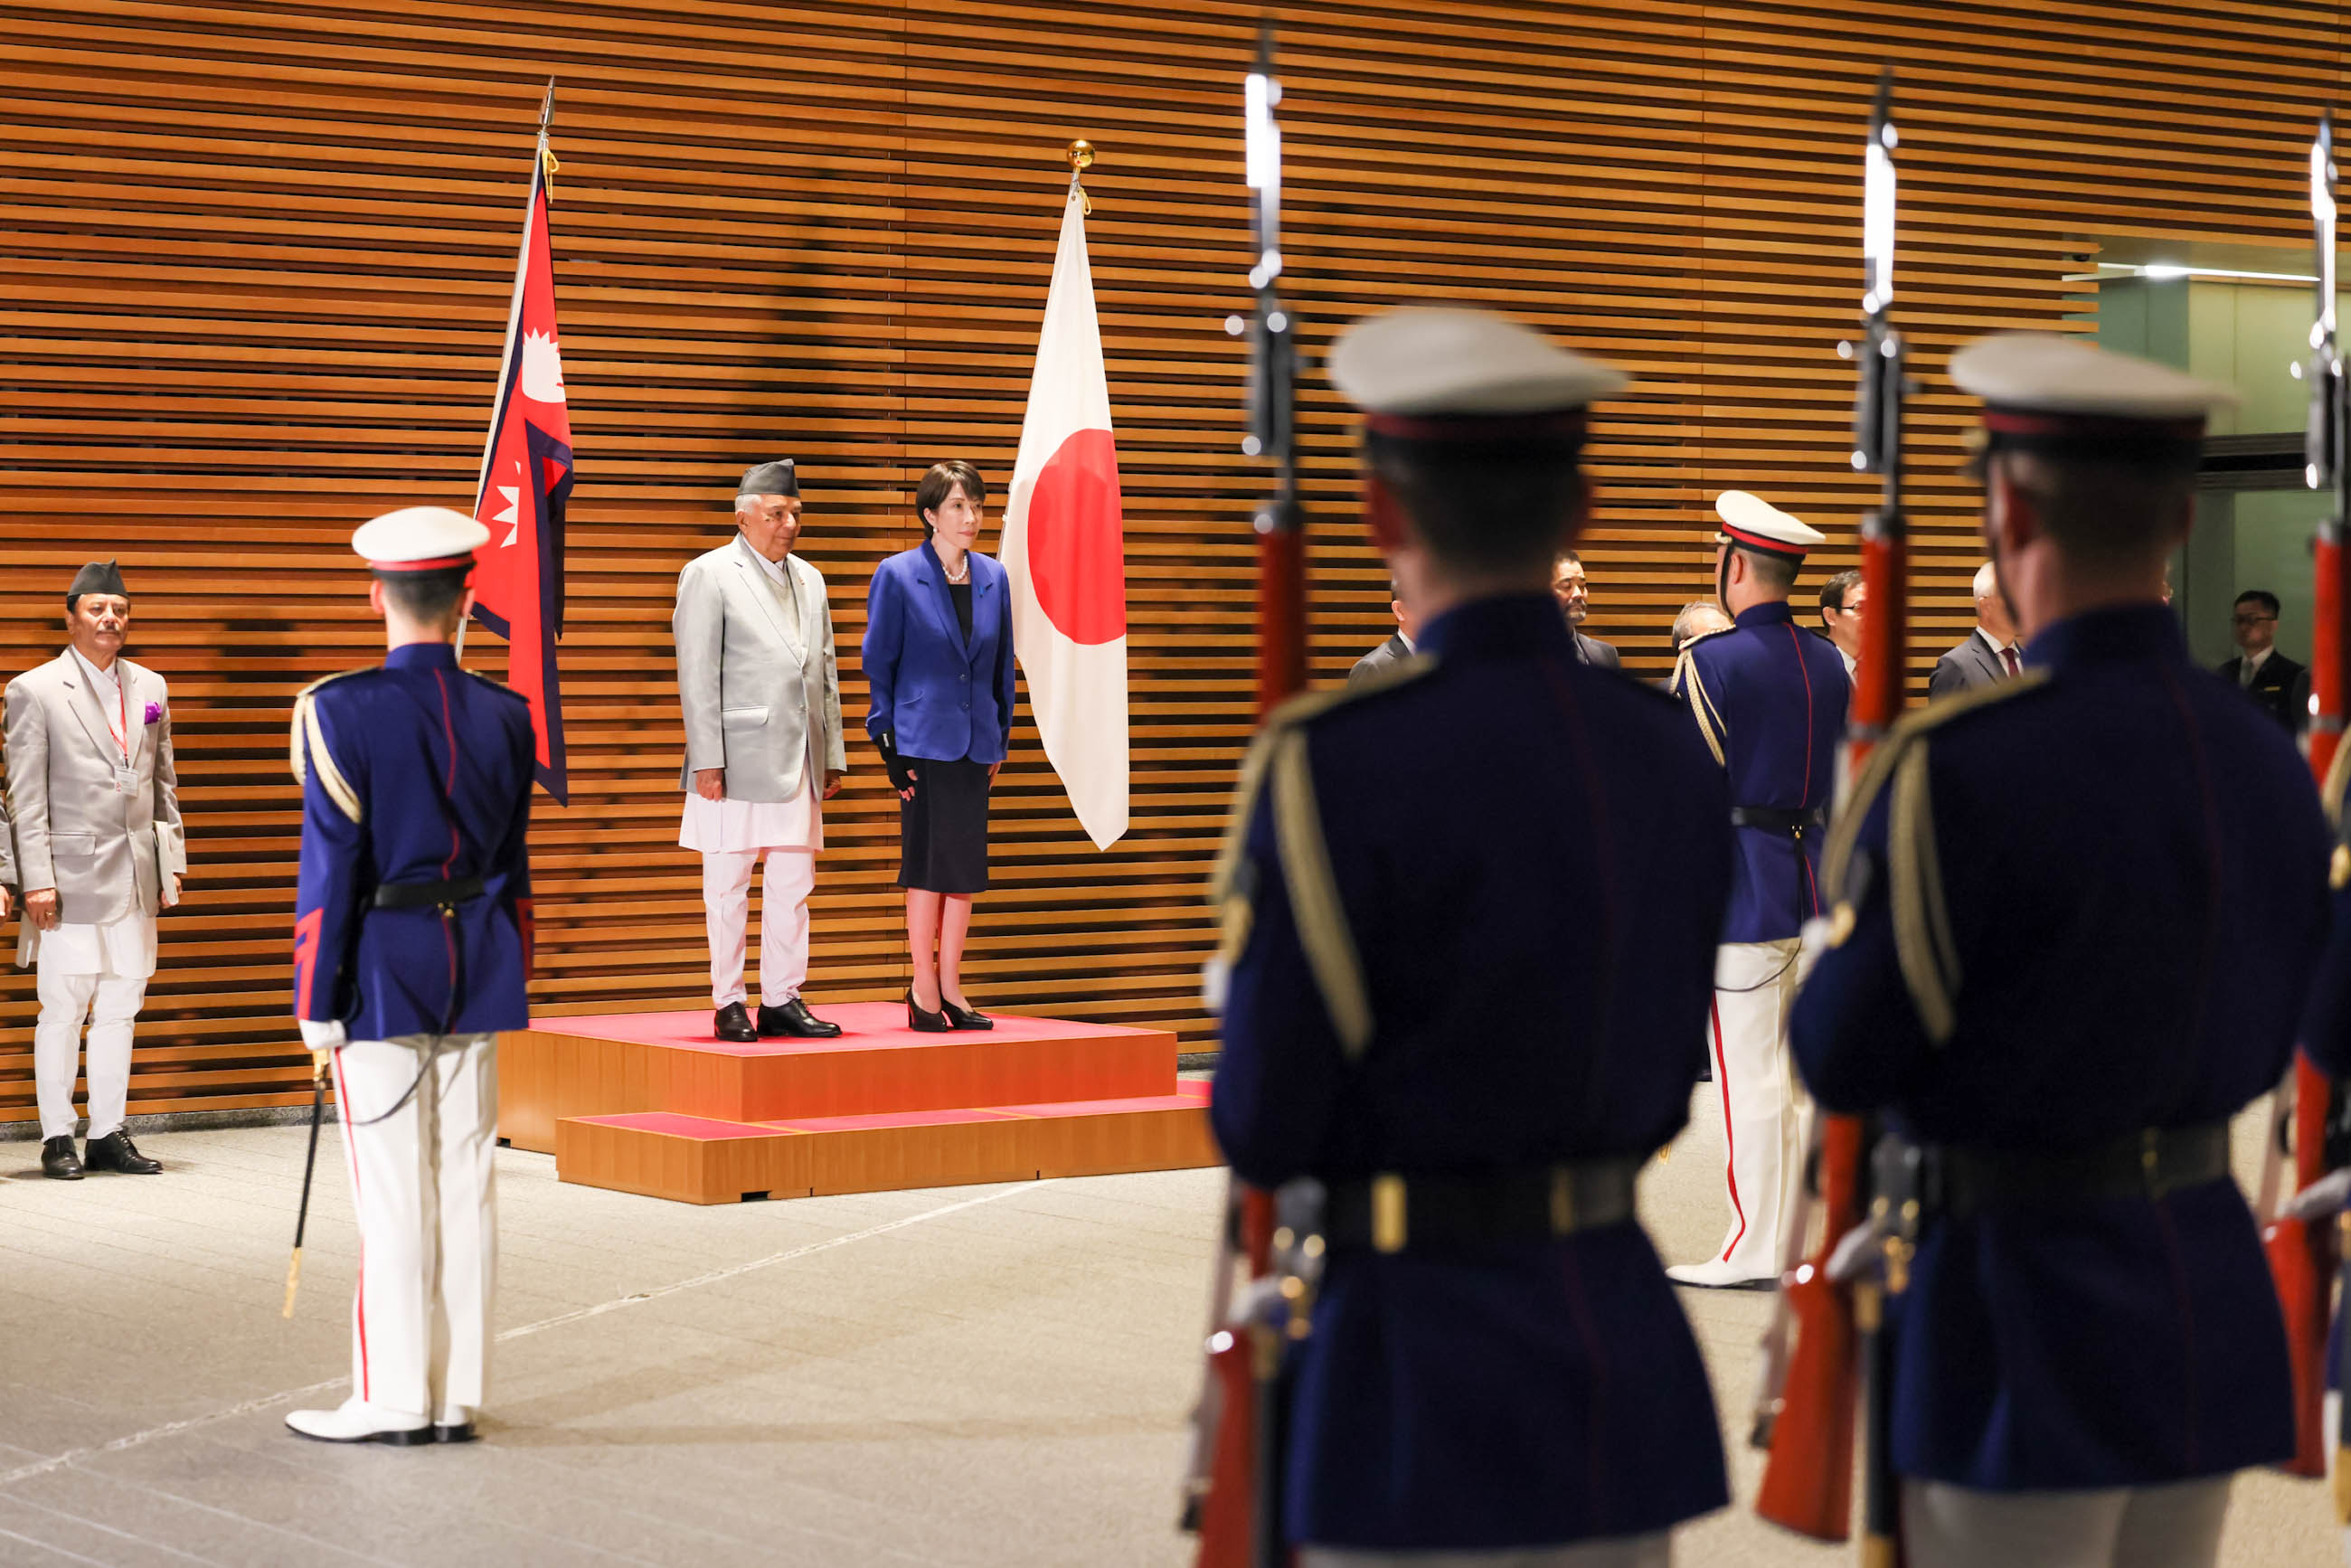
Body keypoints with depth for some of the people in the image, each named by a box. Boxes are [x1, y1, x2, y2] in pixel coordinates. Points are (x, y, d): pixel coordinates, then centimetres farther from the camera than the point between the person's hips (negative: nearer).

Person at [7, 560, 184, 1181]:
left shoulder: (149, 687, 12)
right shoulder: (33, 692, -3)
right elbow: (25, 797, -6)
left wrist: (171, 861, 11)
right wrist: (36, 879, -11)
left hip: (136, 874, 5)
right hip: (72, 875, -5)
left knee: (121, 1007, 8)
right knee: (63, 1009, -1)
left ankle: (108, 1134, 14)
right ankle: (58, 1138, 6)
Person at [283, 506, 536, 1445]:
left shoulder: (343, 713, -13)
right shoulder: (504, 716, 3)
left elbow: (329, 871, -13)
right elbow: (512, 868, 11)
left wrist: (316, 1004, -8)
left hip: (382, 971, -5)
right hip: (477, 971, 5)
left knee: (391, 1191, 0)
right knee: (466, 1182, 7)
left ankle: (393, 1401, 4)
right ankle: (457, 1397, 12)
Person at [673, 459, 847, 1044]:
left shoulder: (808, 580, 17)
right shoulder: (709, 574, -2)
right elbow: (697, 676, -7)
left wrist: (834, 754, 13)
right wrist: (707, 760, -13)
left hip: (799, 762, 6)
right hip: (737, 759, -6)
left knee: (793, 886, 6)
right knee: (728, 888, 0)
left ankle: (782, 1000, 12)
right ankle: (729, 1005, 5)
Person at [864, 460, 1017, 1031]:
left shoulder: (992, 577, 8)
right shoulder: (898, 575, -5)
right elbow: (878, 663, -3)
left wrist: (1001, 737, 11)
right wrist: (887, 740, -8)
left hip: (975, 742, 5)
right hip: (923, 739, -5)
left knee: (966, 864, 7)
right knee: (927, 863, -2)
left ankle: (950, 985, 15)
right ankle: (923, 989, 6)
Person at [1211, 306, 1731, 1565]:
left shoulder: (1336, 765, -16)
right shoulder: (1667, 753, 5)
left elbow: (1262, 1130, -12)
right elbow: (1663, 1094, 12)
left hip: (1417, 1374, -6)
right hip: (1620, 1340, 6)